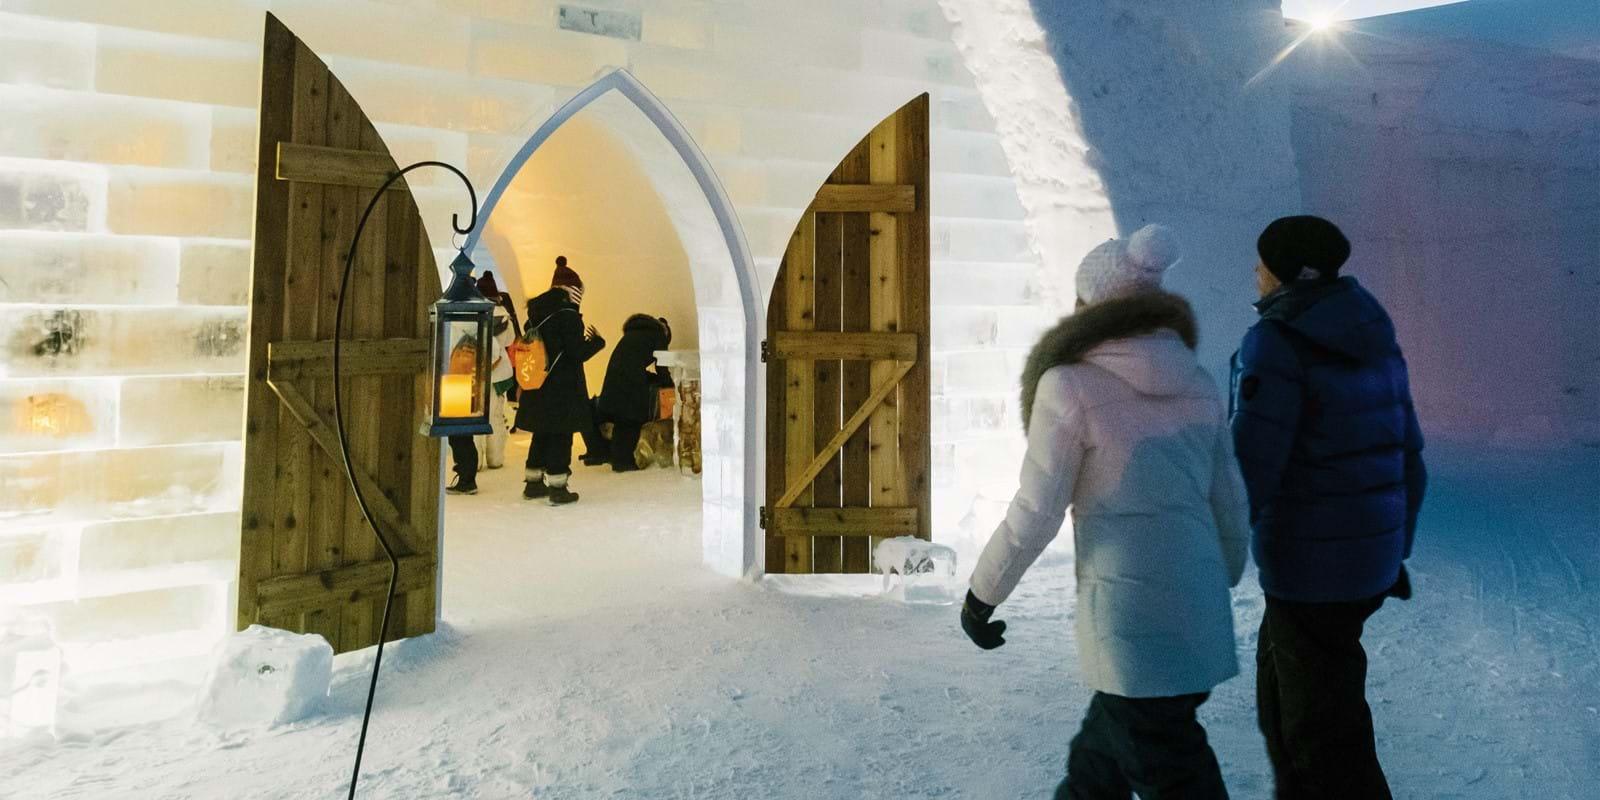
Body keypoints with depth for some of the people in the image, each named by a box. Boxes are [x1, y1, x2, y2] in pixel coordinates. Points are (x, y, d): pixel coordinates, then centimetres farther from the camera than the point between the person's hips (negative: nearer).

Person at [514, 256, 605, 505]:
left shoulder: (535, 311, 7)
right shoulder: (567, 314, -16)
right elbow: (578, 353, -18)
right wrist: (597, 340, 0)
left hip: (538, 386, 7)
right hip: (563, 388, -7)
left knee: (541, 433, 17)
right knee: (560, 436, 2)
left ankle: (533, 483, 25)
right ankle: (557, 487, 6)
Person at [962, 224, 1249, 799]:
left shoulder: (1071, 385, -12)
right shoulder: (1197, 383, 7)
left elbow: (1035, 514, -11)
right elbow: (1229, 501, 12)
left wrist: (980, 597, 1)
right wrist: (1223, 581, 28)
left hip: (1131, 612, -7)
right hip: (1197, 607, 7)